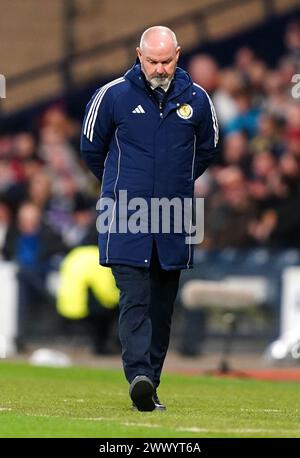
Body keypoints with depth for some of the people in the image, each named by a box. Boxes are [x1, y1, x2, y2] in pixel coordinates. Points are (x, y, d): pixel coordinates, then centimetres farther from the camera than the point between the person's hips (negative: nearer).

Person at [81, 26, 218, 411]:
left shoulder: (196, 99, 4)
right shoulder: (113, 96, -3)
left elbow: (206, 151, 22)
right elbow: (91, 147, 12)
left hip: (174, 221, 3)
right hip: (126, 220, -3)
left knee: (162, 306, 8)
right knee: (134, 299, -15)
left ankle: (150, 386, 15)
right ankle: (138, 376, -26)